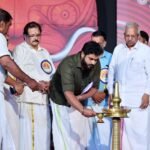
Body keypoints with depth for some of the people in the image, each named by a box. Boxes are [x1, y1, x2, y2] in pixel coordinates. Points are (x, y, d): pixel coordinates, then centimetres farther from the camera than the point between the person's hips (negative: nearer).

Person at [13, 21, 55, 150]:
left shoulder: (44, 52, 23)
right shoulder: (20, 49, 2)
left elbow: (53, 72, 22)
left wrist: (51, 83, 0)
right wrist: (38, 83, -14)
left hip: (44, 97, 7)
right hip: (29, 97, -7)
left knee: (44, 132, 5)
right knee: (30, 133, -12)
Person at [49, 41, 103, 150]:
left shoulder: (96, 65, -15)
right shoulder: (68, 64, -33)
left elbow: (94, 87, -5)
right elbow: (68, 92, -43)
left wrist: (81, 97, -24)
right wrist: (83, 110, -57)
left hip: (77, 102, 5)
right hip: (61, 101, -5)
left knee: (82, 135, 3)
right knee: (65, 135, -7)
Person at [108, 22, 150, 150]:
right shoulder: (118, 49, 11)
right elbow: (112, 71, 14)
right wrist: (111, 93, 9)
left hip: (138, 98, -4)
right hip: (120, 96, 4)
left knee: (139, 129, -5)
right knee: (120, 129, 3)